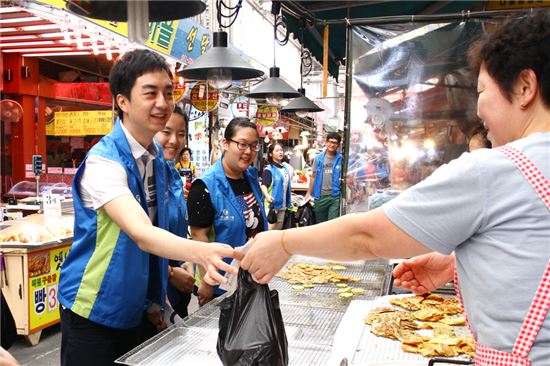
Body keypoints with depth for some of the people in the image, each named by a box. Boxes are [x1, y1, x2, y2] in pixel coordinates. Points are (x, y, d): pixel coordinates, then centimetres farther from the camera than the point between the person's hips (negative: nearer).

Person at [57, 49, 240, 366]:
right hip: (93, 312, -7)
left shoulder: (157, 158, 1)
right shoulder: (103, 161, -23)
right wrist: (202, 252, -54)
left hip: (133, 308, 7)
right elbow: (141, 234, -37)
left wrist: (156, 296, 7)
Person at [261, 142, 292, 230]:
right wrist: (267, 196, -41)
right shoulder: (269, 169, -11)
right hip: (272, 203, -7)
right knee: (270, 229, -8)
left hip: (282, 203, 7)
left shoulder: (286, 167, 10)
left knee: (279, 228, 14)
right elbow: (263, 185, -21)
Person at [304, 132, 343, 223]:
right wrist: (309, 193, 9)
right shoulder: (319, 158, 7)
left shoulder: (341, 159, -1)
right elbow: (313, 176, 11)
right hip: (320, 196, 3)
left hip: (335, 196, -3)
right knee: (320, 223, 14)